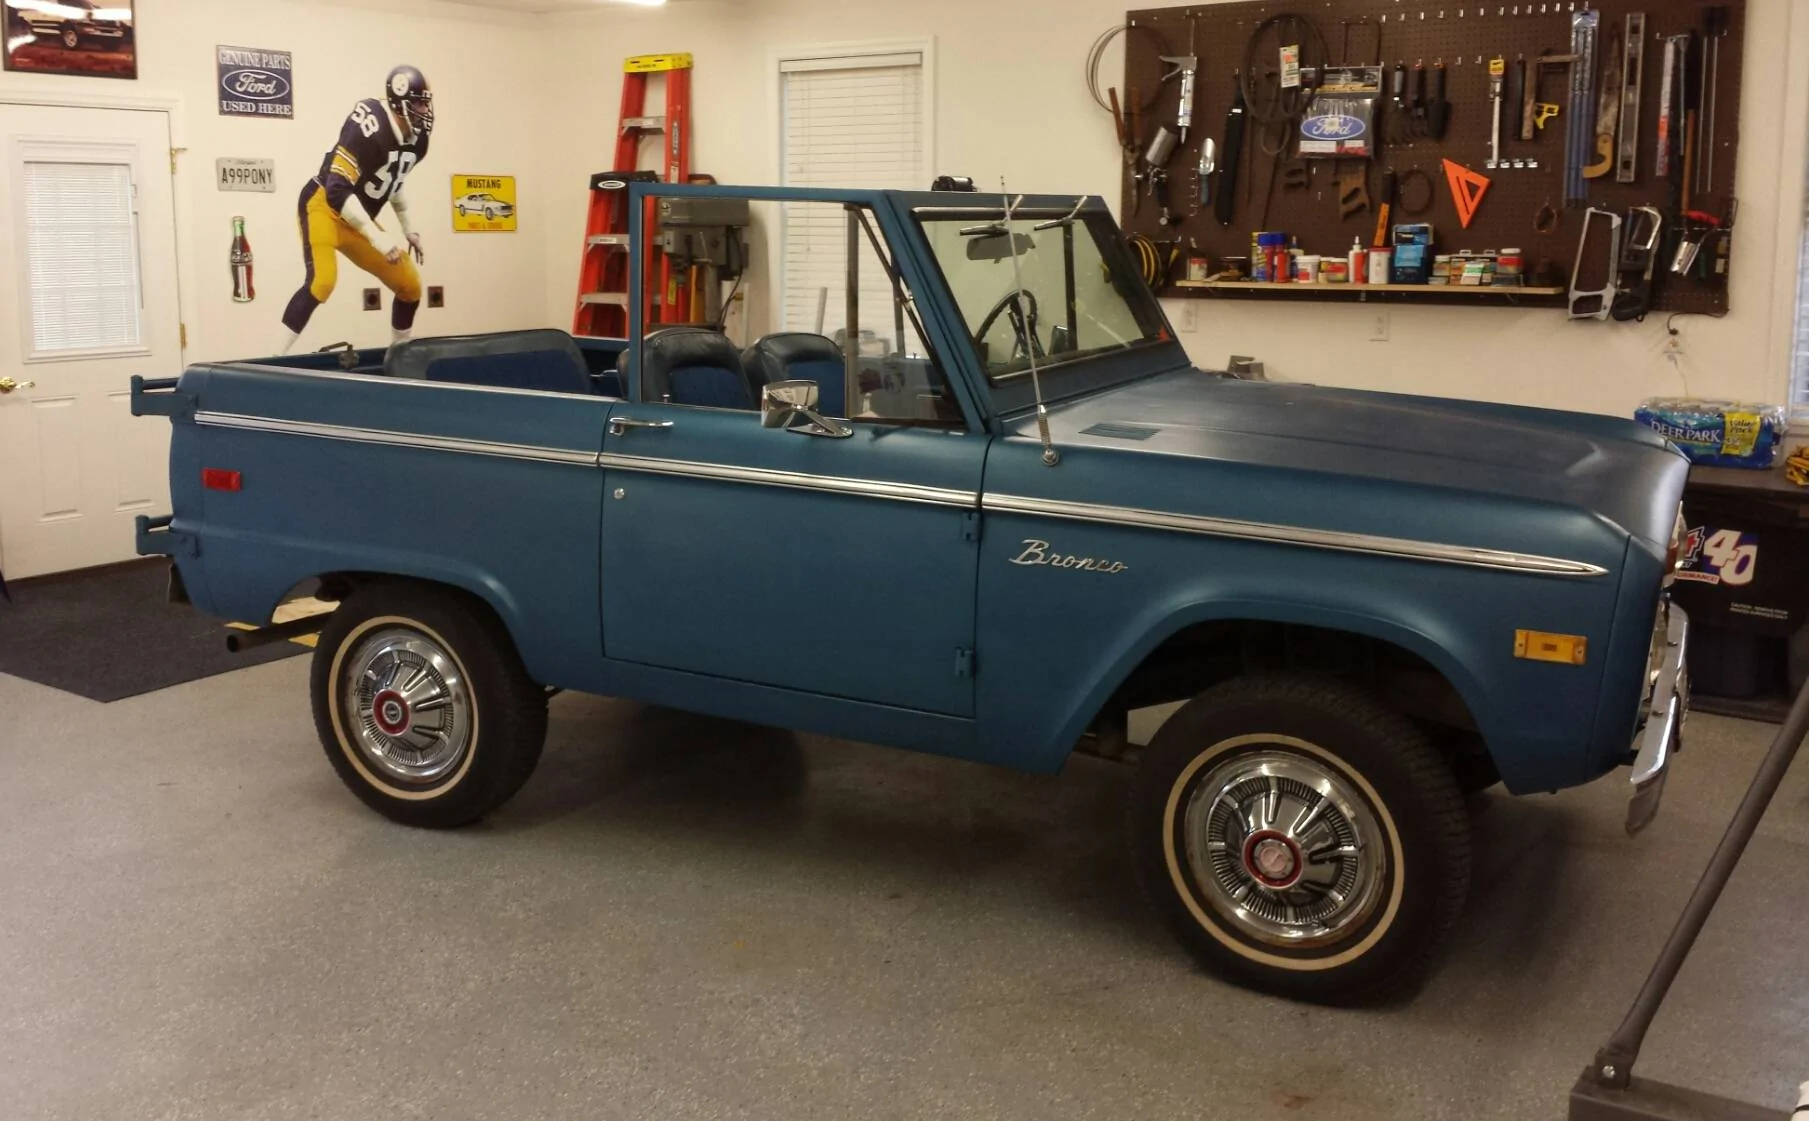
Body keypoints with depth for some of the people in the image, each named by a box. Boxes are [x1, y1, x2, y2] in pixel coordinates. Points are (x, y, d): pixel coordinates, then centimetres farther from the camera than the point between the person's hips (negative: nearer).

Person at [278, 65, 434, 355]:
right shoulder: (369, 127, -27)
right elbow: (337, 190, -31)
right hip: (324, 206, -8)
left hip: (358, 221, 8)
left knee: (410, 286, 5)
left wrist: (407, 230, 19)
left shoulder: (416, 139, 0)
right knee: (323, 279, -30)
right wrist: (378, 238, -34)